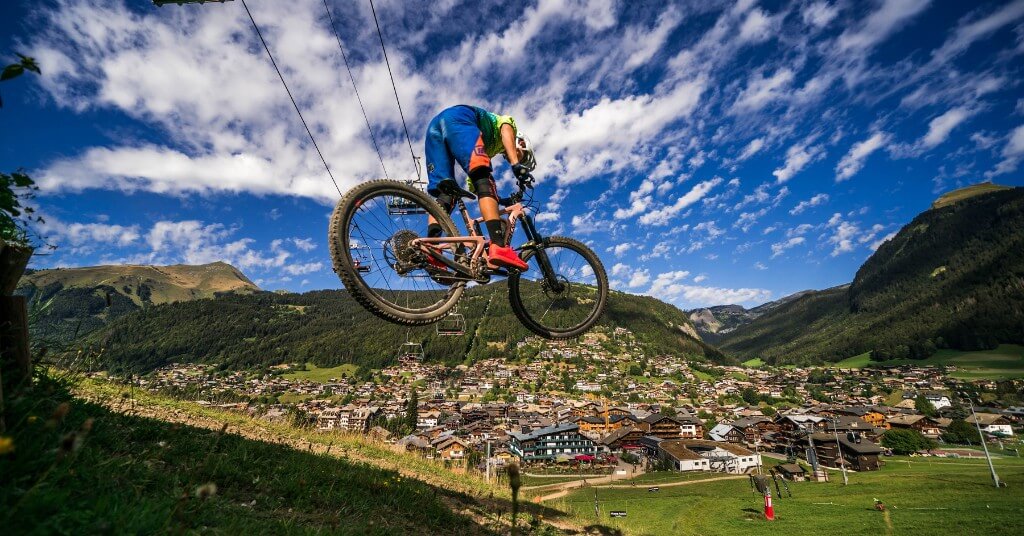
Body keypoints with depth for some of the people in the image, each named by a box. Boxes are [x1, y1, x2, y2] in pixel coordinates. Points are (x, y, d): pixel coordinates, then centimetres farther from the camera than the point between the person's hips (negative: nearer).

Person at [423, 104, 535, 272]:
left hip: (434, 125, 8)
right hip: (456, 117, -8)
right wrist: (516, 164, -16)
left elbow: (472, 186, 30)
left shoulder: (490, 147, 40)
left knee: (444, 191, -2)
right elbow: (506, 132, -1)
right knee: (484, 181, -20)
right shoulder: (507, 121, 27)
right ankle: (499, 247, -37)